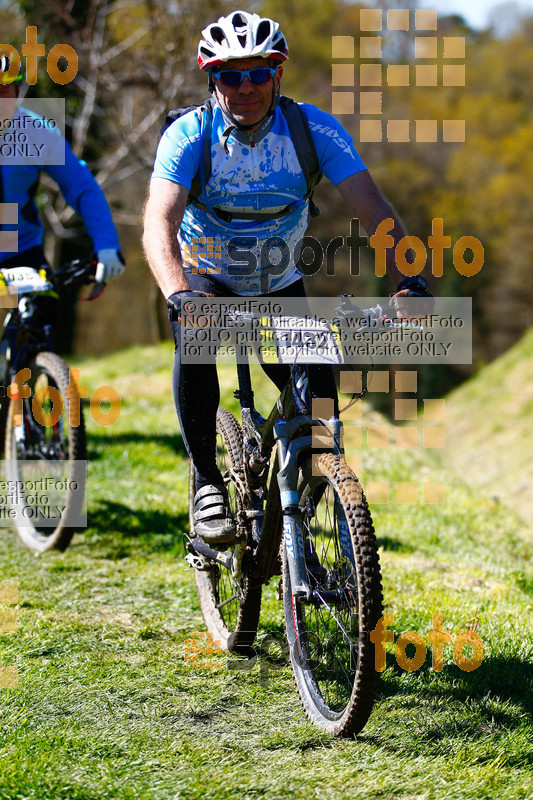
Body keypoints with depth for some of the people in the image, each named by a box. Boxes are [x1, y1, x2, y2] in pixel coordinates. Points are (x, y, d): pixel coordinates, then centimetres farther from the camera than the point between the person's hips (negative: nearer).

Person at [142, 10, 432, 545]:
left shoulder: (313, 129, -21)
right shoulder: (188, 135, -24)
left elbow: (373, 209, -27)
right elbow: (159, 224, -36)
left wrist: (408, 281, -44)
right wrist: (178, 294, -55)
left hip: (279, 286, 2)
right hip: (204, 279, -2)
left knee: (319, 399, -15)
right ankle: (206, 483, -21)